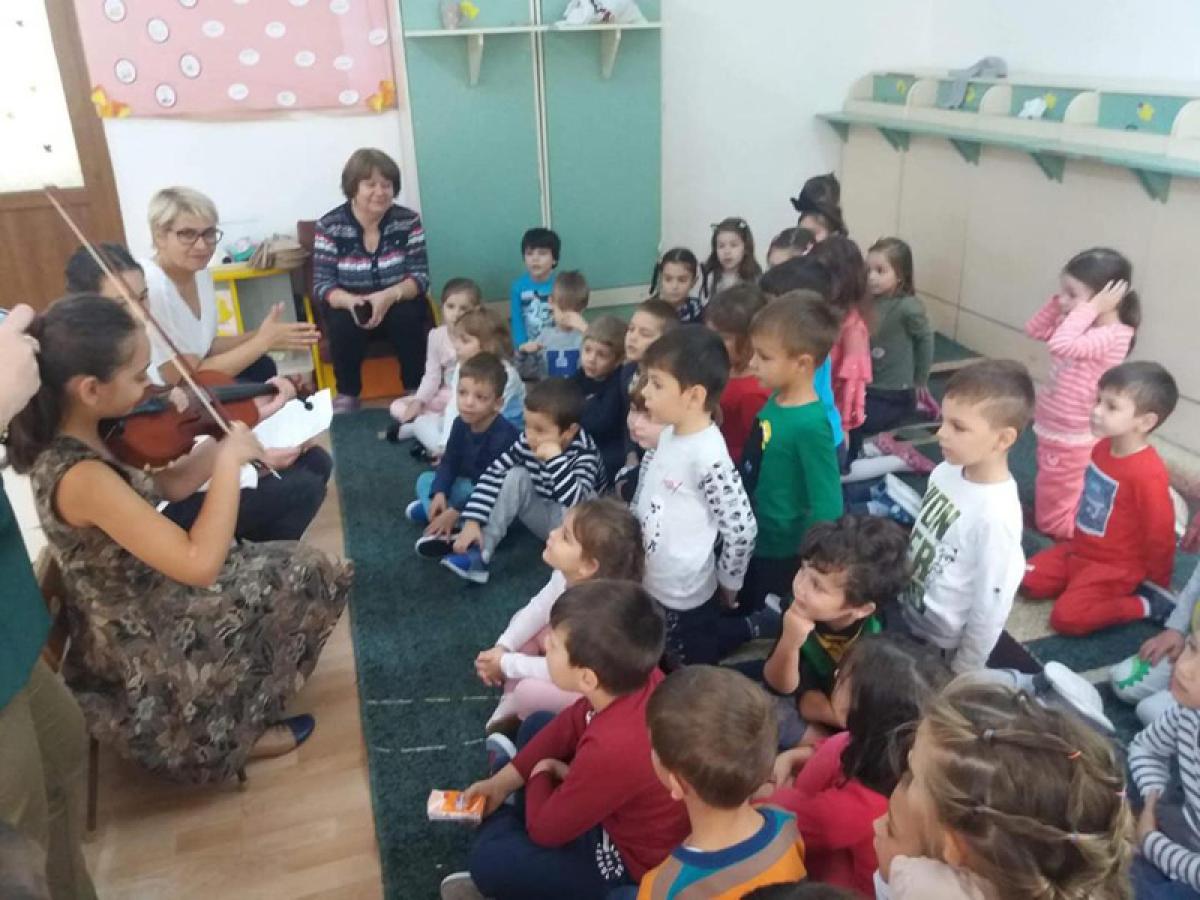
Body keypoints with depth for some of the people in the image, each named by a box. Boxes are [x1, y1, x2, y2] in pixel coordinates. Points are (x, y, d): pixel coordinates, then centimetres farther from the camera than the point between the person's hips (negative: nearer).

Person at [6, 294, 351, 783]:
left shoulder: (86, 436, -6)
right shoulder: (80, 476, -34)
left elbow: (167, 487, 8)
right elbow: (200, 563, -37)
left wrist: (224, 444, -6)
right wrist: (231, 460, -29)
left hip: (144, 601, 9)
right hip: (139, 646, -9)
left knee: (304, 572, 16)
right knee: (312, 576, 5)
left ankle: (235, 715, 27)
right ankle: (235, 734, 22)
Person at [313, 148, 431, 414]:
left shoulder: (408, 221, -7)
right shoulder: (329, 226, -10)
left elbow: (420, 277, -10)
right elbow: (322, 286, -11)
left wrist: (389, 296, -31)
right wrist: (351, 301, -34)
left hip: (399, 304, 1)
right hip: (349, 306, 0)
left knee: (408, 317, -31)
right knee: (343, 323, -31)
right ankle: (347, 394, -9)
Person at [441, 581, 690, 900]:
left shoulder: (613, 749, -43)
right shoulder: (635, 675, -21)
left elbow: (546, 828, -23)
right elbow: (572, 723, 0)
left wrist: (540, 774, -2)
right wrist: (503, 782, 4)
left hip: (631, 858, -7)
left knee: (487, 859, -8)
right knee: (537, 726, 17)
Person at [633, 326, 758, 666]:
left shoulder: (709, 456, -29)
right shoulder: (668, 434, -3)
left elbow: (742, 529, -24)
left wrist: (727, 582, -11)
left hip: (685, 598, -8)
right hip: (649, 584, 8)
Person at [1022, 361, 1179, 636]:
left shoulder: (1149, 474, -29)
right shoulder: (1103, 447, -3)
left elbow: (1160, 535, -18)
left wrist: (1157, 583, -5)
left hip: (1114, 566, -7)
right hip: (1079, 548, 7)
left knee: (1066, 617, -18)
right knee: (1027, 582, 1)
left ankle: (1148, 603, -2)